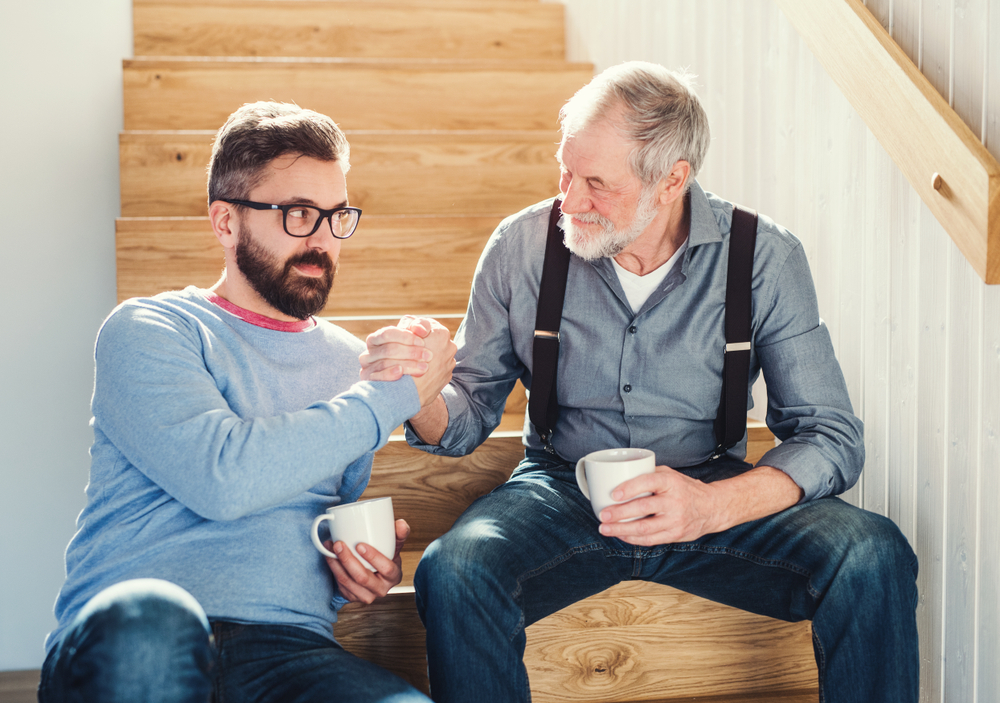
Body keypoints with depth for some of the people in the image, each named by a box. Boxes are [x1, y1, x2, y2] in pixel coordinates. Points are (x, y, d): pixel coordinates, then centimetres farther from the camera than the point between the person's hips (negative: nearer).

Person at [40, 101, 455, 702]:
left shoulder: (351, 362, 20)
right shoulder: (145, 331, 3)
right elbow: (222, 478, -15)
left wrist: (373, 567, 7)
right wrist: (397, 393, -6)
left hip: (290, 649, 2)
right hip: (118, 637, -1)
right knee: (149, 619, -39)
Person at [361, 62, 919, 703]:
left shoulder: (764, 258, -8)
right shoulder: (522, 247, -4)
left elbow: (831, 437, -10)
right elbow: (468, 416, 4)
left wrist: (715, 505, -29)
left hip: (715, 489, 0)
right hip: (560, 493, 0)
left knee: (874, 558, -27)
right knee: (452, 572, -33)